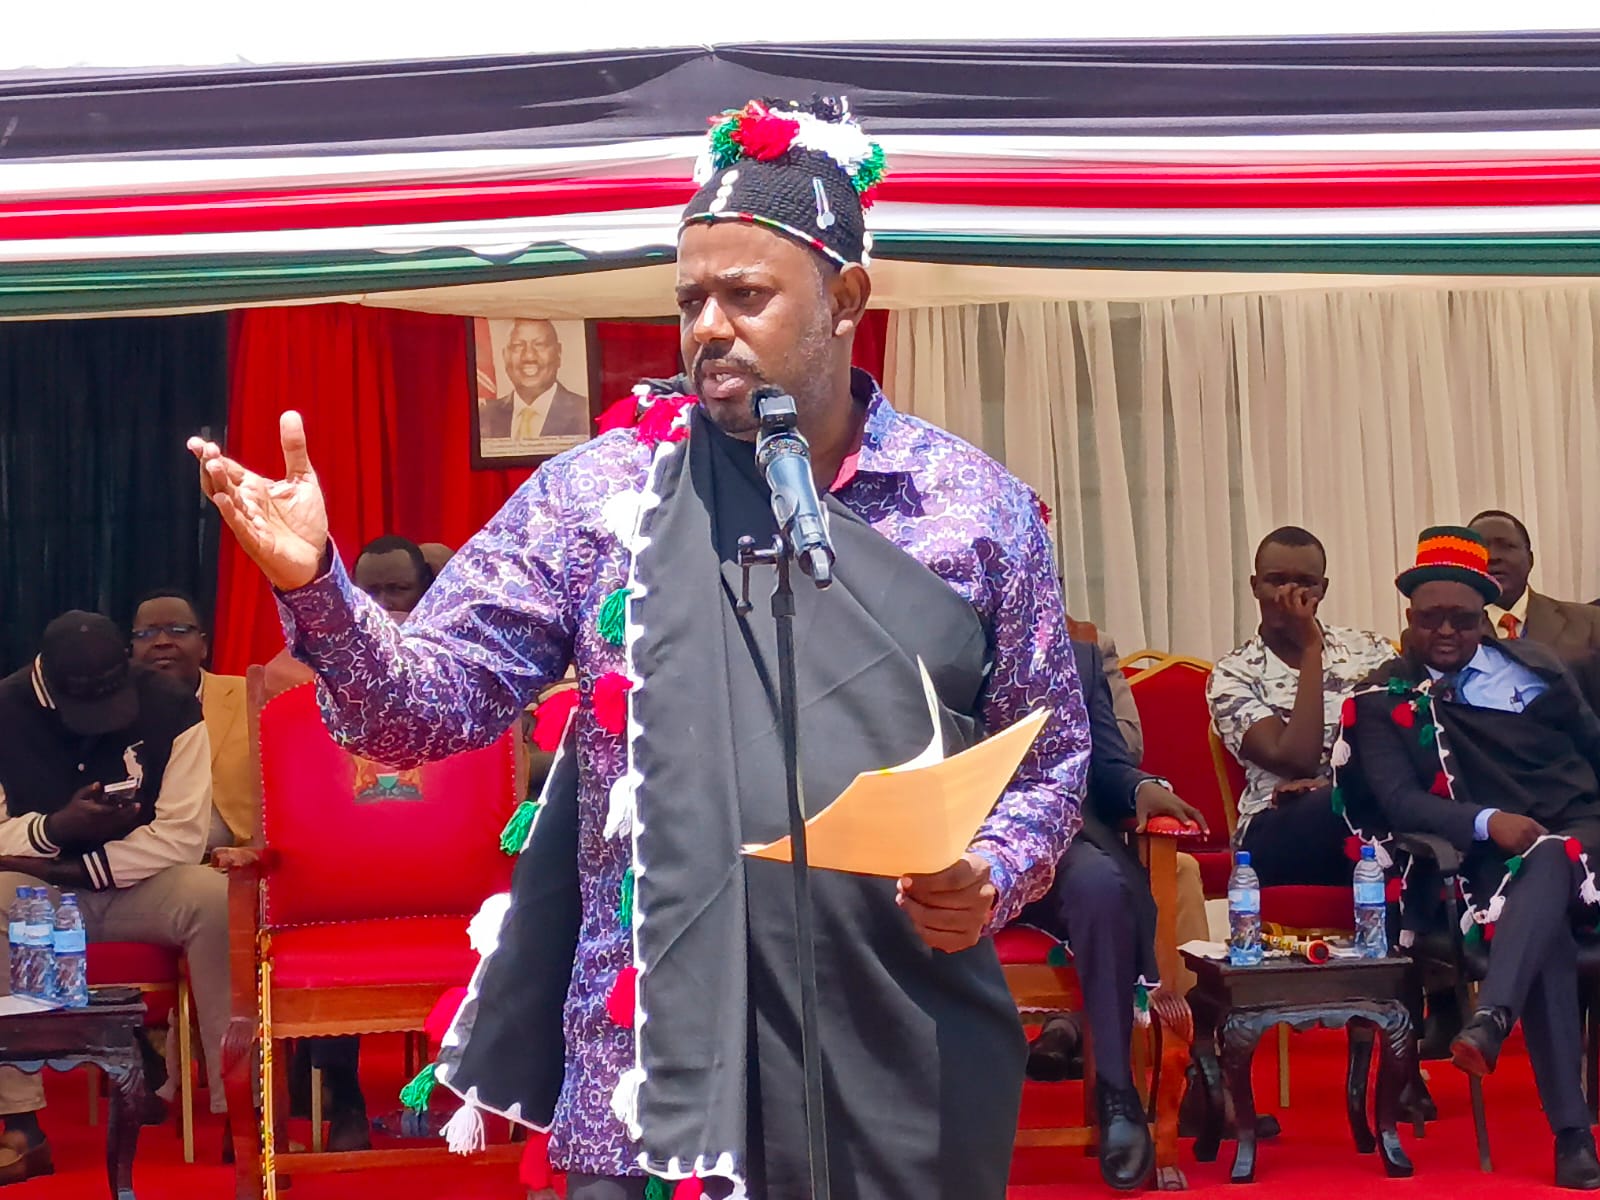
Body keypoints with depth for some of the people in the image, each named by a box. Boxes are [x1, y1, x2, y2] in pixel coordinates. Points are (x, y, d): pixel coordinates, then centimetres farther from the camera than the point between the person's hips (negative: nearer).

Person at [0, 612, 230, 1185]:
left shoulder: (172, 707, -12)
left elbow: (183, 836, -15)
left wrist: (79, 870, -20)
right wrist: (55, 827, -29)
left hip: (145, 883, -1)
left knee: (217, 900, -33)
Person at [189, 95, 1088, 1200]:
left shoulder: (982, 506, 3)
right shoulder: (602, 491, 2)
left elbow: (1051, 757, 11)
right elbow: (432, 704, -1)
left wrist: (994, 878, -8)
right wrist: (317, 589, -18)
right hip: (656, 1059, 0)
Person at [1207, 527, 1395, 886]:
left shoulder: (1370, 651, 15)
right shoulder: (1233, 675, 6)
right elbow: (1297, 762, -9)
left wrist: (1325, 784, -15)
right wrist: (1310, 649, -5)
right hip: (1281, 832, -2)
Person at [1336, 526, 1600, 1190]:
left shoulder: (1532, 664, 16)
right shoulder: (1384, 700, 7)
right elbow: (1398, 800, -6)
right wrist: (1487, 823, -21)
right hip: (1493, 864, -2)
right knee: (1546, 938, -35)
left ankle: (1490, 1019, -56)